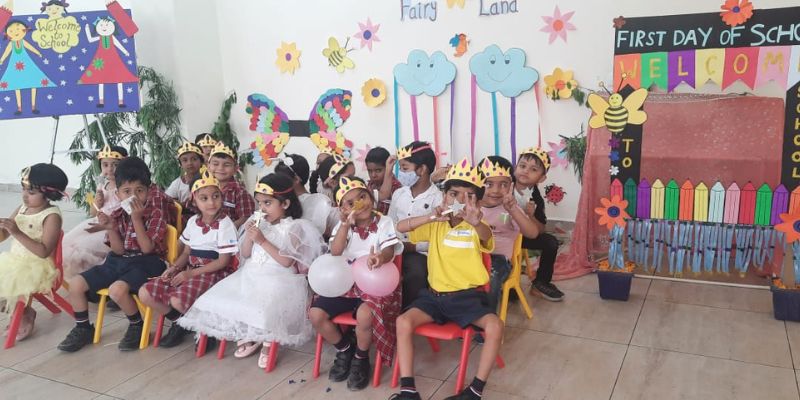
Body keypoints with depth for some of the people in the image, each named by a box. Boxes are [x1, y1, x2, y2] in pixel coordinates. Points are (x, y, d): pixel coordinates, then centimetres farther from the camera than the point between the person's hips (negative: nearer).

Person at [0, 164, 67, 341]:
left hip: (37, 266, -8)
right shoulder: (22, 208, 6)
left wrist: (18, 233, -28)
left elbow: (43, 252, -23)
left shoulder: (52, 216, -16)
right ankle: (20, 309, 16)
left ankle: (25, 314, 5)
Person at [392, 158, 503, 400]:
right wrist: (430, 217, -20)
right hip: (436, 294, 2)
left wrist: (476, 223, -52)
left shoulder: (477, 226, -1)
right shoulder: (436, 225, 8)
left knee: (495, 326, -28)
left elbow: (486, 237, -26)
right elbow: (400, 227, -3)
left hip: (468, 295, -2)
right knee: (403, 322, -21)